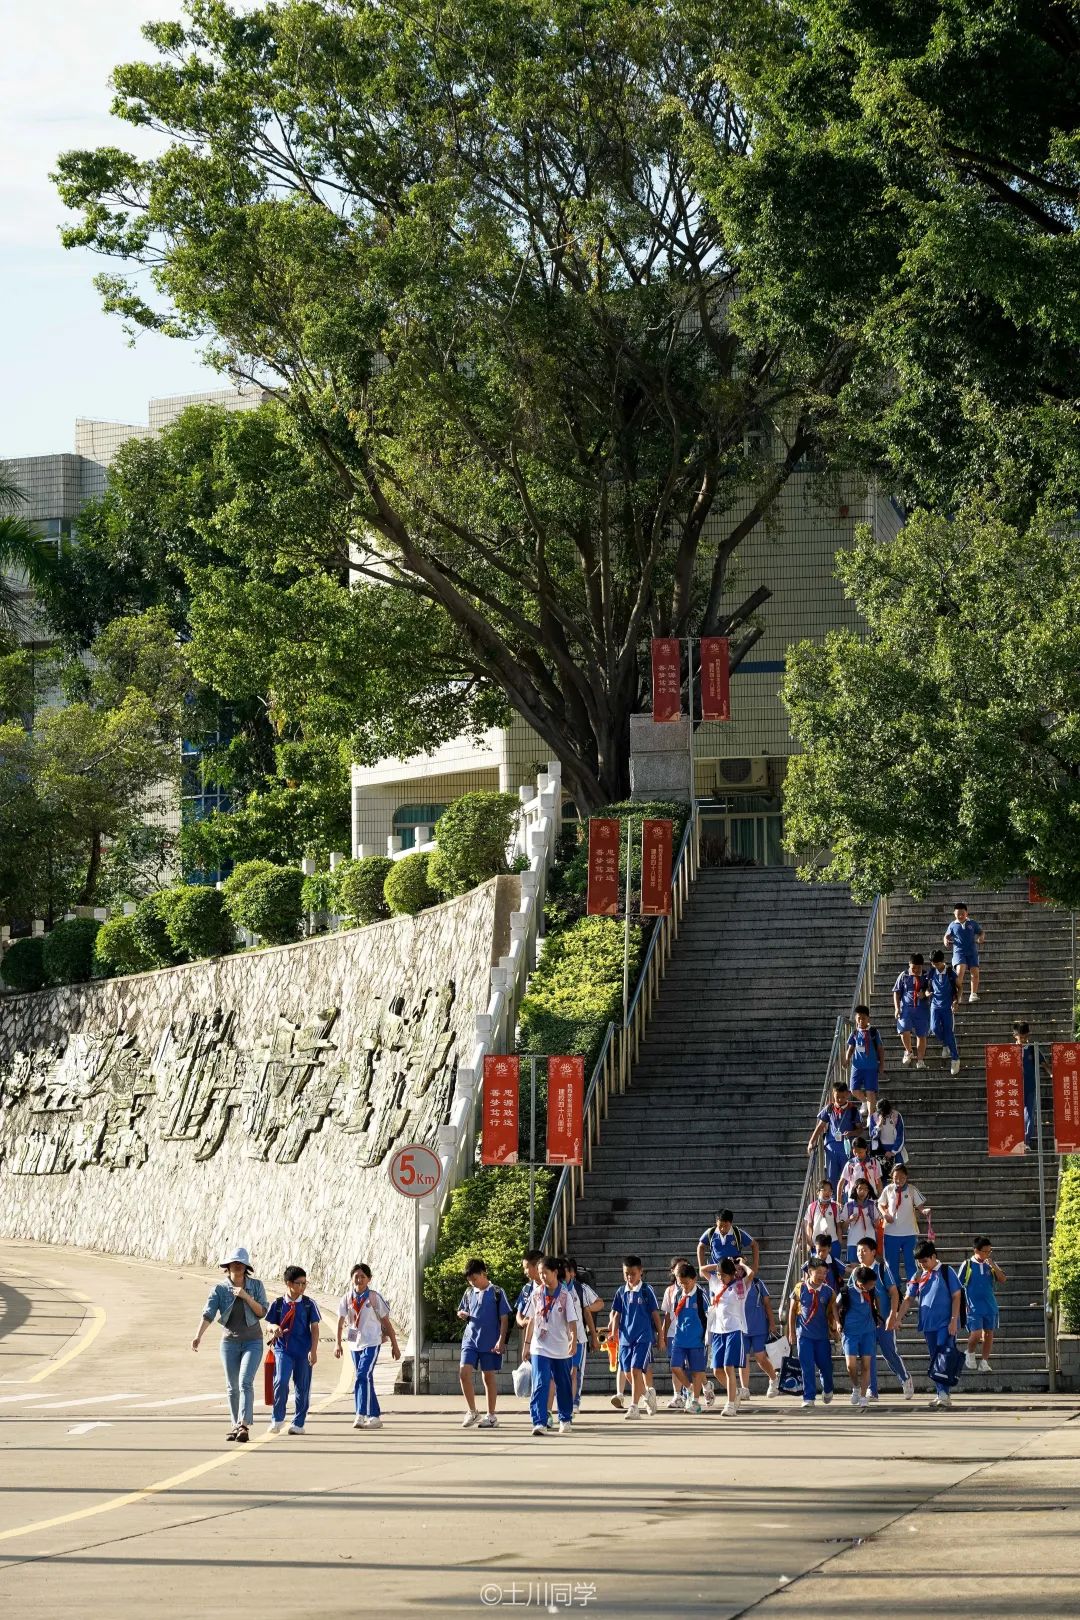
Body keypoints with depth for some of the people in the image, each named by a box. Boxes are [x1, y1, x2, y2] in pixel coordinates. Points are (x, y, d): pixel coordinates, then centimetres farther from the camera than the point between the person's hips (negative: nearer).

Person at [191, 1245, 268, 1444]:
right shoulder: (219, 1289, -4)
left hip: (252, 1342, -2)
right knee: (232, 1387, 7)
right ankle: (236, 1426, 19)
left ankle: (244, 1426, -25)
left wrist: (246, 1296, -20)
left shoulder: (256, 1285, -3)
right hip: (230, 1341, 2)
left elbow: (262, 1312, -7)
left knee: (245, 1382, -17)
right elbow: (208, 1314, -15)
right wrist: (199, 1336, -30)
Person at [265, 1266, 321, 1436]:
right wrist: (275, 1328, -15)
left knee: (302, 1387, 6)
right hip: (283, 1349, -1)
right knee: (281, 1382, -18)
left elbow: (314, 1328, 3)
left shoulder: (309, 1304, 3)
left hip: (303, 1351, 1)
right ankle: (277, 1419, -2)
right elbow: (270, 1323, 10)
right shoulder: (278, 1304, 3)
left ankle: (298, 1423, 19)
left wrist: (313, 1350, -5)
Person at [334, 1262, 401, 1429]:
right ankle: (375, 1417, 20)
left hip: (371, 1343, -5)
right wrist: (338, 1343, -9)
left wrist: (394, 1345, 0)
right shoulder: (347, 1298, 5)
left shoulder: (374, 1298, -4)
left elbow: (386, 1322, 0)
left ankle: (361, 1415, -23)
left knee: (362, 1377, -19)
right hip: (354, 1343, 5)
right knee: (366, 1379, 11)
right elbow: (341, 1321, 2)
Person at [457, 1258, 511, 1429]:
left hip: (490, 1342, -4)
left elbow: (504, 1319, -5)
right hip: (470, 1339, 4)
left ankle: (491, 1415, 14)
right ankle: (472, 1412, 4)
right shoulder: (469, 1292, 10)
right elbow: (463, 1311, 23)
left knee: (489, 1377, 4)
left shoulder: (497, 1293, -5)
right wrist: (461, 1314, -1)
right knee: (464, 1372, -9)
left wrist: (501, 1341, -12)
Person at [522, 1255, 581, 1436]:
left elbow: (572, 1321, -12)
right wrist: (527, 1344, 14)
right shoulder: (537, 1294, 3)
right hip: (540, 1348, 1)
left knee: (564, 1386, 13)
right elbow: (532, 1321, 12)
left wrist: (574, 1340, -28)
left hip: (562, 1348, -1)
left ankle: (565, 1420, 30)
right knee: (540, 1385, -13)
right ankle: (539, 1422, -19)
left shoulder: (566, 1295, -7)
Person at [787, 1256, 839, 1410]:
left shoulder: (828, 1291, -3)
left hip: (822, 1335, 1)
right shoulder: (800, 1289, -4)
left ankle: (827, 1391, 37)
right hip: (804, 1334, -1)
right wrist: (791, 1332, 4)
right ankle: (809, 1399, -1)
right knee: (807, 1368, -6)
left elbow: (832, 1312, -2)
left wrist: (835, 1325, -21)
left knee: (826, 1366, 9)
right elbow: (792, 1310, 4)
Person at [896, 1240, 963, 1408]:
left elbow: (956, 1297, -5)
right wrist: (898, 1318, 3)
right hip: (928, 1325, 5)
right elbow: (908, 1299, 12)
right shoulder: (919, 1276, 9)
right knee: (935, 1359, 7)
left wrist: (954, 1320, -12)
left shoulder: (946, 1272, -3)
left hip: (946, 1324, -5)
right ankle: (941, 1394, 11)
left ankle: (944, 1393, -15)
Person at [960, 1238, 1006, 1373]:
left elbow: (1002, 1280, -3)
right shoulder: (967, 1265, -4)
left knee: (989, 1334, 4)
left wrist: (993, 1266, -15)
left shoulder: (991, 1264, 5)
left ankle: (984, 1362, 14)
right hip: (974, 1307, -4)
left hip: (990, 1306, 4)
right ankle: (970, 1354, 16)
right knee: (976, 1334, -12)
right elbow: (959, 1286, 0)